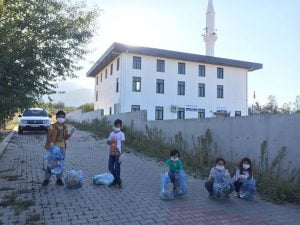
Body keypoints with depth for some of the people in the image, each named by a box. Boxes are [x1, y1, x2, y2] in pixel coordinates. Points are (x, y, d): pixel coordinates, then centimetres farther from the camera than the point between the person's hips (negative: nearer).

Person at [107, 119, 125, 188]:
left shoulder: (121, 134, -5)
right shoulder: (111, 133, 11)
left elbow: (122, 144, -10)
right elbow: (108, 142, 11)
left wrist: (122, 153, -16)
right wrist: (110, 142, -14)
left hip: (118, 153, -6)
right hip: (111, 153, 6)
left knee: (117, 168, 0)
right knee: (110, 167, 8)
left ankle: (118, 181, 15)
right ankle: (117, 180, 22)